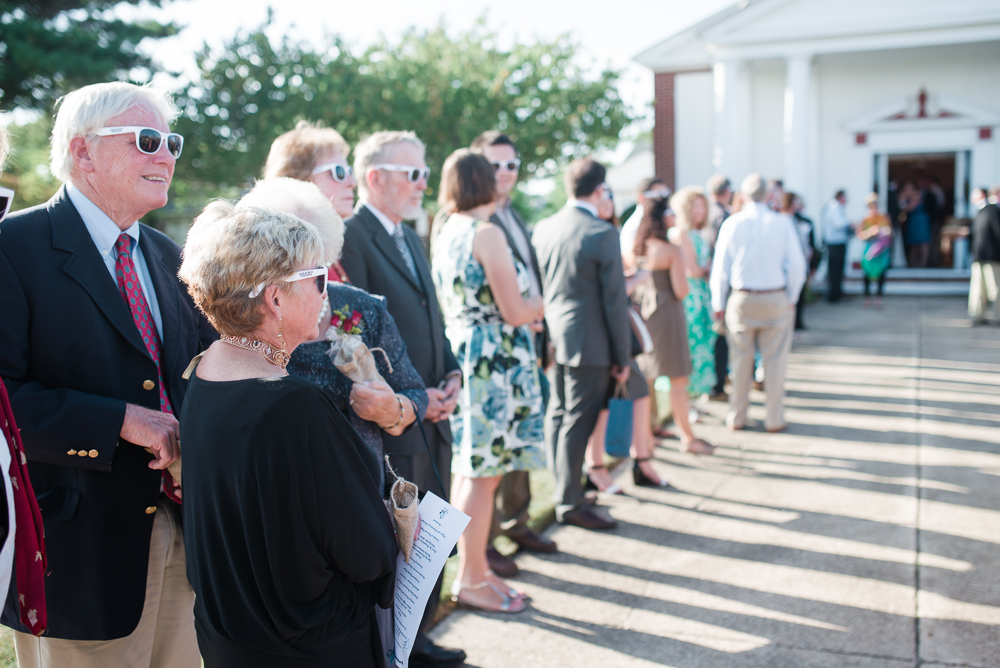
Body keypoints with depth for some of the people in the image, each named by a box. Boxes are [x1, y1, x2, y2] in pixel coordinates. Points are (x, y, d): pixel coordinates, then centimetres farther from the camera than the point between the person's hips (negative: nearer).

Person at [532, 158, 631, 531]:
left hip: (553, 340, 7)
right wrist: (622, 356, -6)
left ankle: (562, 488, 32)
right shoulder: (602, 234, -15)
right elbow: (615, 301, -13)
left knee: (556, 416, 17)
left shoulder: (542, 229, 4)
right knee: (577, 423, 2)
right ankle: (570, 504, 11)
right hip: (589, 344, -7)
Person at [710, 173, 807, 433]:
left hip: (741, 300, 1)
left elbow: (720, 267, -1)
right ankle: (774, 419, 13)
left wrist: (718, 304, 7)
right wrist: (791, 297, 9)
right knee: (775, 360, 7)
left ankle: (737, 417, 18)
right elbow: (797, 265, -4)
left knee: (741, 360, 9)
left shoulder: (732, 224, -3)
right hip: (776, 299, -1)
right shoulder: (782, 224, -4)